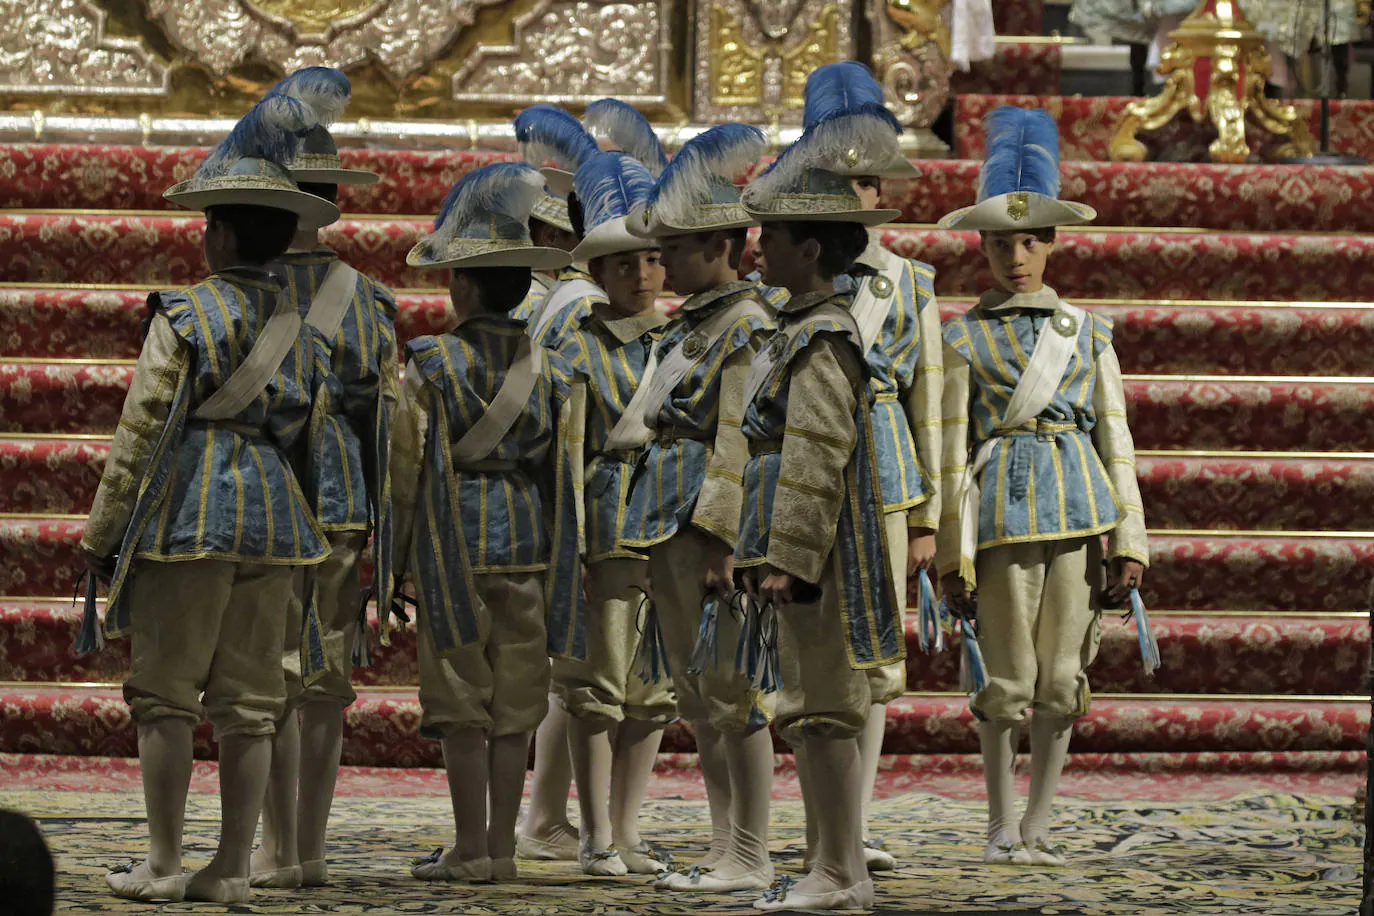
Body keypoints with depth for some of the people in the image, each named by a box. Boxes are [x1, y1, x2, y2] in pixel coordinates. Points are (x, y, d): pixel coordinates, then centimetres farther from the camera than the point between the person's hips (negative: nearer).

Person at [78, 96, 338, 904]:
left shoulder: (185, 317, -5)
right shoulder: (305, 331, 10)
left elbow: (142, 431, -7)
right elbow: (315, 443, 12)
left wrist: (105, 533, -3)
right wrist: (311, 541, 19)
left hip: (190, 515, -5)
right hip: (276, 519, 5)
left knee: (166, 694, 1)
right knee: (250, 701, 7)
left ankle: (164, 863, 1)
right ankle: (233, 868, 7)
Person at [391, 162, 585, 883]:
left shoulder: (432, 364, -7)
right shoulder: (550, 370, 4)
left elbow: (409, 468, -5)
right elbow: (565, 474, 6)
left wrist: (400, 556, 6)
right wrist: (562, 566, 14)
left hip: (455, 543, -4)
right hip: (528, 544, 4)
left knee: (462, 706, 0)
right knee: (513, 706, 7)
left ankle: (470, 849, 0)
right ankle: (503, 847, 9)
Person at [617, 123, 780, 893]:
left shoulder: (748, 325, -12)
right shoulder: (691, 324, 16)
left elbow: (740, 445, -18)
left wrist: (720, 541, -21)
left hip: (709, 526, -10)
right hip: (668, 528, 10)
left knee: (730, 689, -6)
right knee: (697, 693, 12)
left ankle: (751, 859, -2)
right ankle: (725, 851, 18)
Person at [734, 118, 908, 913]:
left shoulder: (821, 339, -15)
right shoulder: (811, 324, 16)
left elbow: (816, 459, -21)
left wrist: (787, 559, -22)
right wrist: (771, 554, 24)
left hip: (816, 550, -10)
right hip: (813, 551, 10)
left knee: (823, 711, -7)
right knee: (819, 709, 12)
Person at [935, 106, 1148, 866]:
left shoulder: (1087, 332, 11)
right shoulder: (965, 338, 5)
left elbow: (1115, 439, 10)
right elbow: (954, 451, 2)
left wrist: (1129, 540, 2)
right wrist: (955, 554, -4)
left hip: (1079, 509, 2)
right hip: (1004, 510, -2)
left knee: (1062, 678, 2)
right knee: (1008, 681, -2)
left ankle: (1038, 824, 11)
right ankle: (1001, 827, 9)